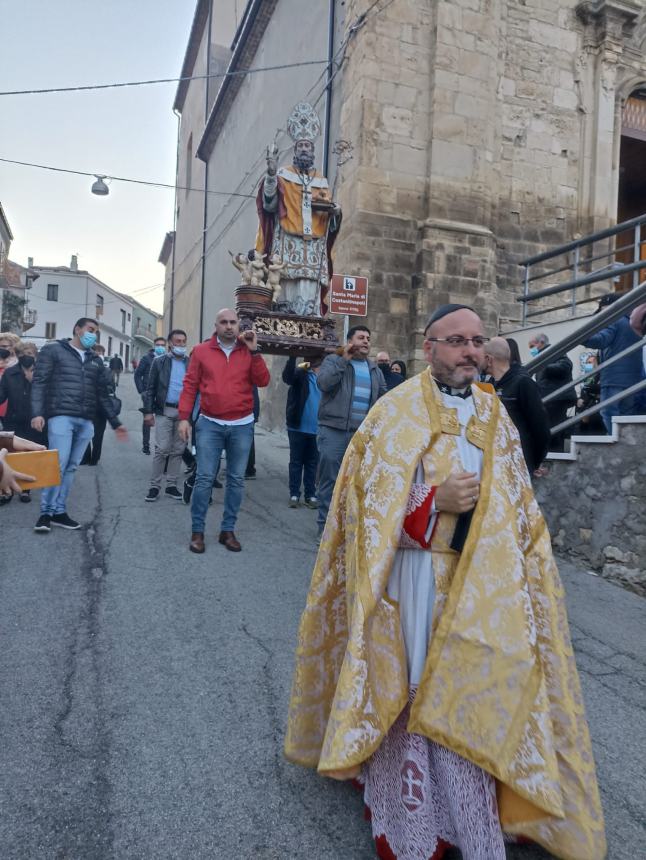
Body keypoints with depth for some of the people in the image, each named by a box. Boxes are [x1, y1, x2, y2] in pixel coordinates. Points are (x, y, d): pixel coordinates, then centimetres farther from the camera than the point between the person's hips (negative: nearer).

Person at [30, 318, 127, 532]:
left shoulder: (95, 360, 21)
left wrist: (115, 423, 17)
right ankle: (46, 512, 1)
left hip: (86, 422, 5)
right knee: (58, 465, -10)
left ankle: (59, 511, 12)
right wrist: (37, 412, -14)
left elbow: (103, 394, 22)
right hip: (61, 417, -5)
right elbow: (39, 382, -2)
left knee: (71, 467, 5)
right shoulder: (53, 350, 5)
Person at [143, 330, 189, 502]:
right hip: (164, 410, -2)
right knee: (161, 449, -5)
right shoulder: (159, 361, 2)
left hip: (184, 412, 2)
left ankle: (171, 485, 15)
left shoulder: (191, 363, 7)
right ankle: (154, 486, 5)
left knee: (178, 450, 6)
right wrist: (148, 411, -6)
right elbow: (150, 388, 1)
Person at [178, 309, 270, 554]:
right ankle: (197, 531, 7)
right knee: (204, 478, -3)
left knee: (236, 480, 6)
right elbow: (190, 385, 1)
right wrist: (184, 417, -5)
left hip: (242, 425, 2)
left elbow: (263, 381, -4)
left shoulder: (248, 352, 5)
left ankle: (228, 530, 17)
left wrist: (254, 351, -10)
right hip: (210, 423, -1)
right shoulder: (201, 351, 2)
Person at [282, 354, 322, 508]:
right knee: (296, 462, 6)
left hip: (317, 428, 2)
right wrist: (293, 357, -31)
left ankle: (310, 495, 19)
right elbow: (287, 377, -22)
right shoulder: (301, 373, -2)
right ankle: (294, 494, 14)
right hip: (298, 427, -2)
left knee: (312, 463, 10)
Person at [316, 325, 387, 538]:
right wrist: (344, 360, -12)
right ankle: (326, 525, 8)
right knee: (329, 480, -2)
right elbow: (323, 383, -14)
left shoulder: (375, 369, 17)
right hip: (334, 431, -4)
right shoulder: (334, 360, 3)